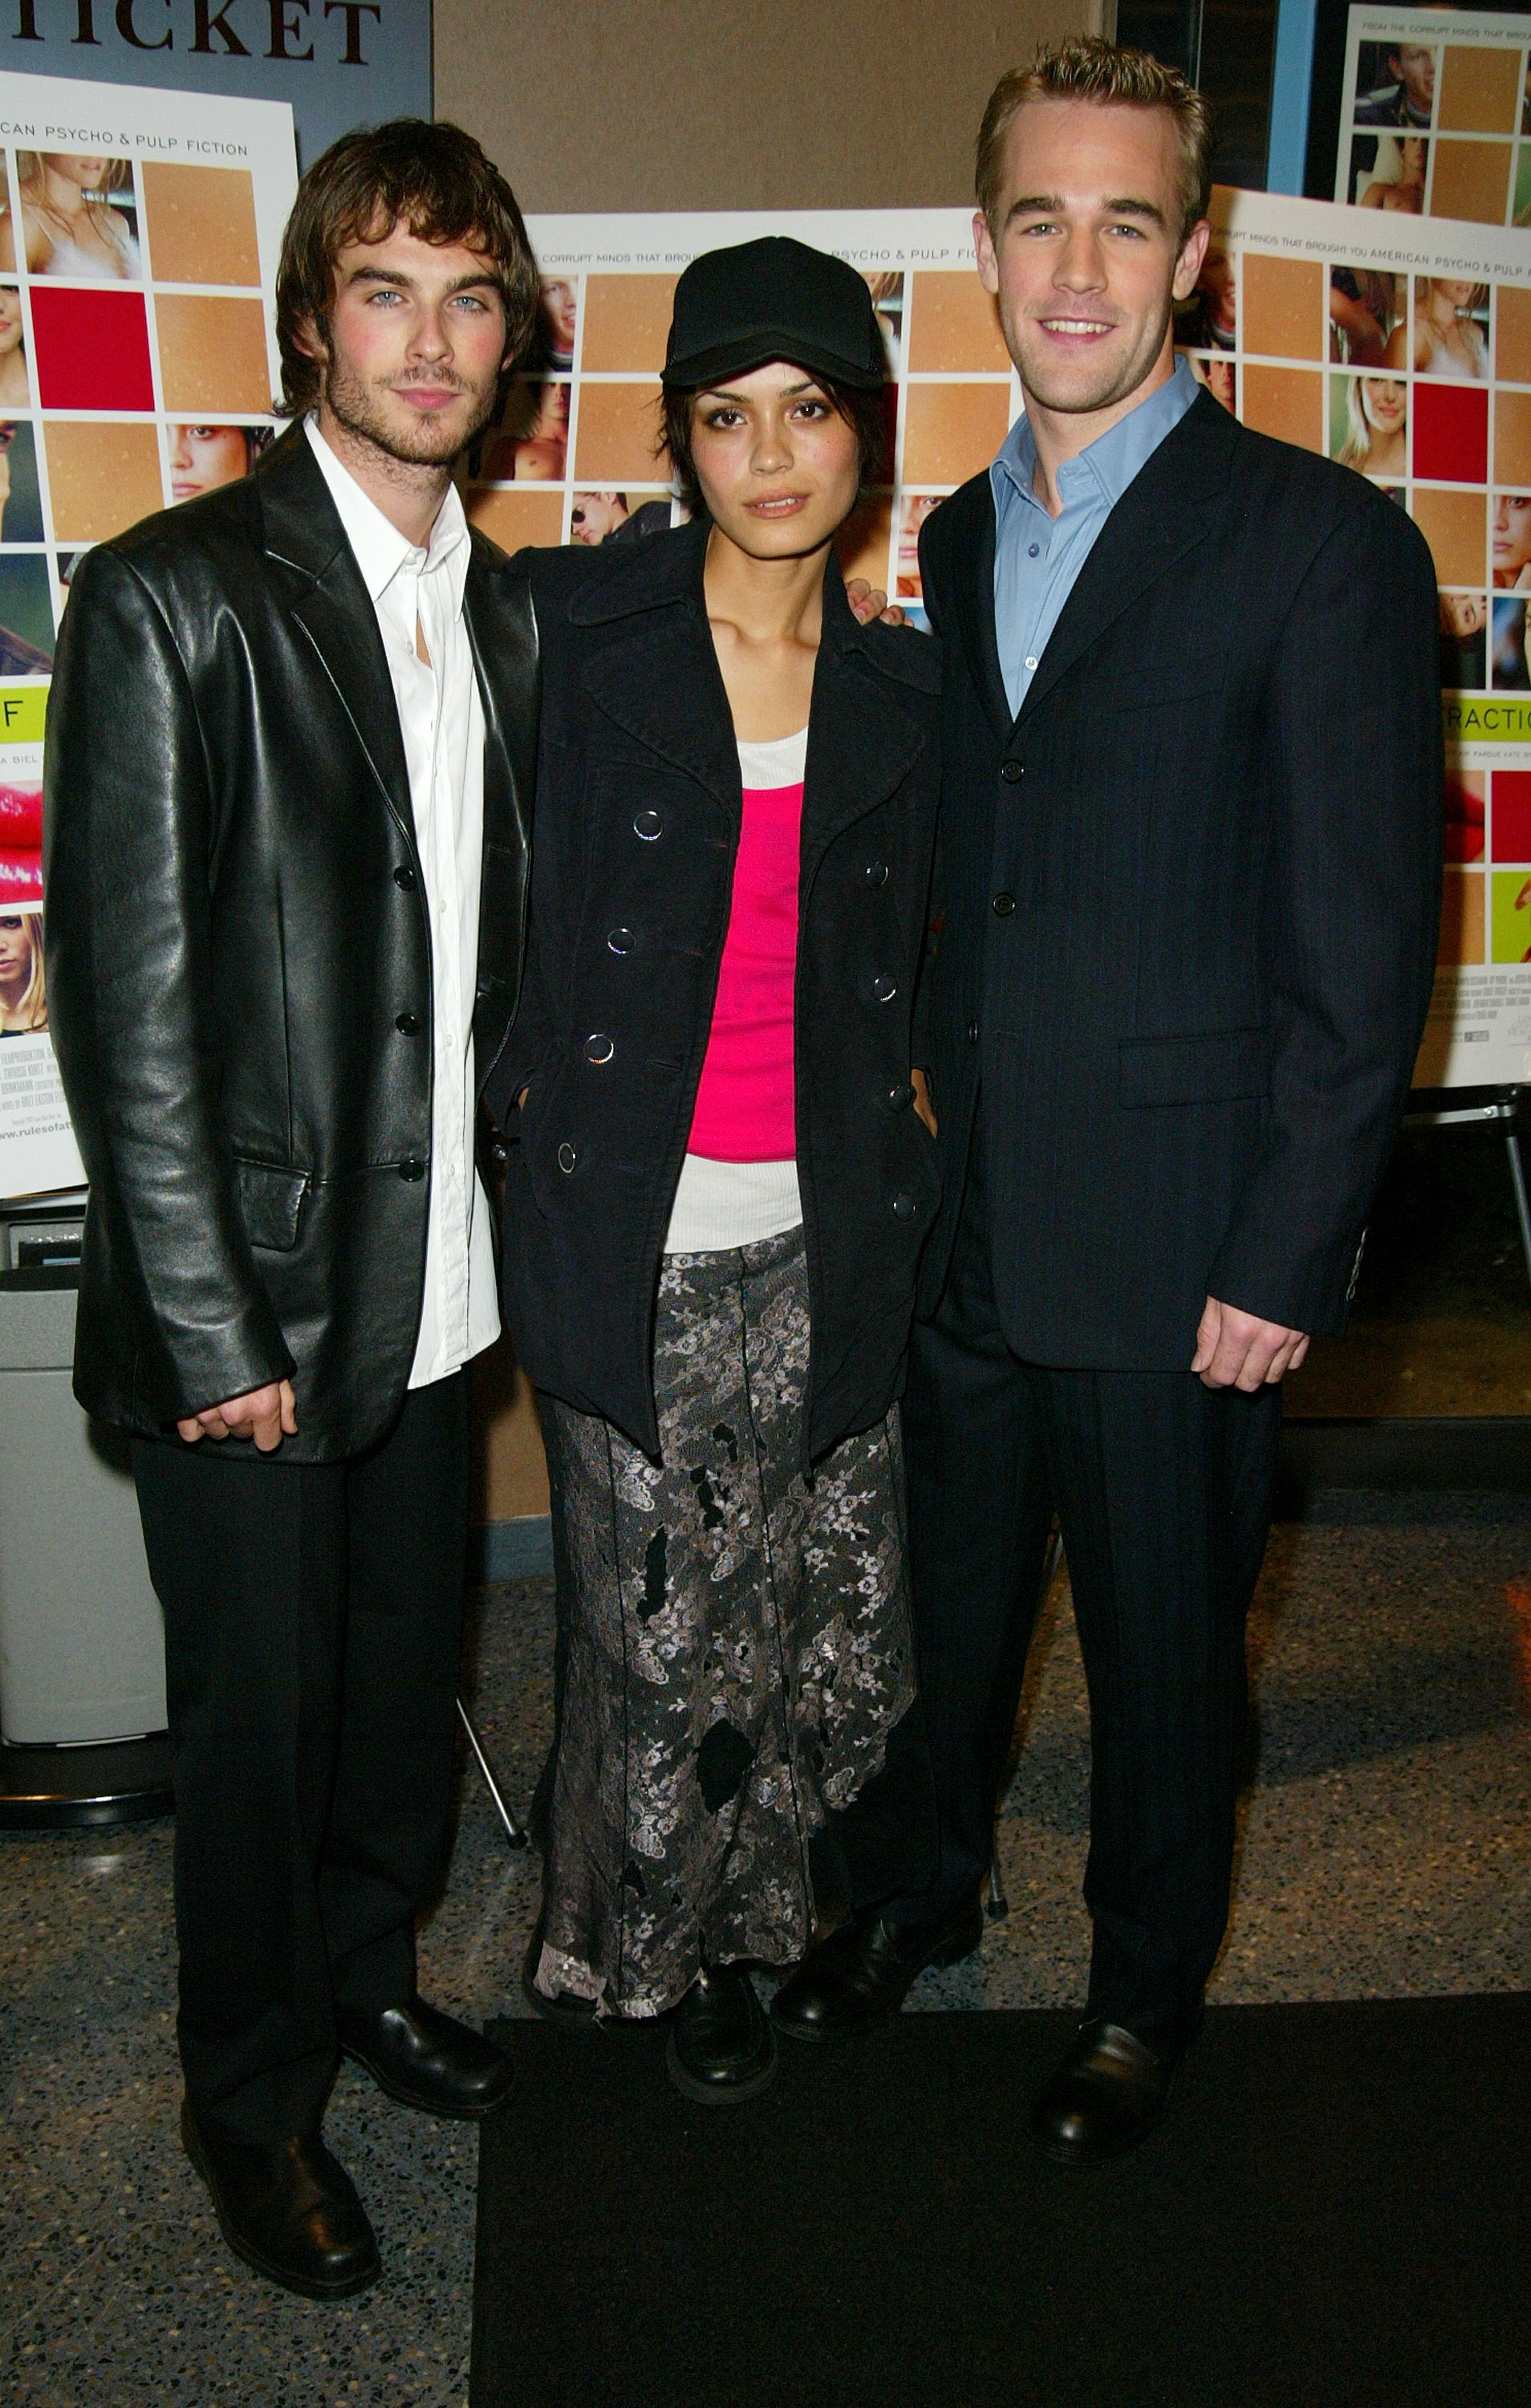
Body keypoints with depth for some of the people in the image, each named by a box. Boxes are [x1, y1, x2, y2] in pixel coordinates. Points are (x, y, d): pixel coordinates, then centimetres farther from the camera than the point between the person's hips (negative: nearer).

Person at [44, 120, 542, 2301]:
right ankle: (253, 2094, 36)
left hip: (437, 1288, 6)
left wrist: (510, 1222, 7)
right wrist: (216, 1335, -15)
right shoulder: (173, 599, -13)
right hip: (247, 1305, -6)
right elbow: (124, 1000, -15)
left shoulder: (506, 613, 8)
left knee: (408, 1681, 21)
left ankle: (371, 1973, 47)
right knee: (259, 1721, 11)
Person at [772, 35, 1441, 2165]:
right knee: (947, 1604, 21)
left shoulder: (1324, 546, -9)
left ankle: (1145, 1988, 39)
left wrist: (1285, 1262, -14)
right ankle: (930, 1891, 47)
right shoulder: (956, 539, 9)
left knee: (1163, 1648, 13)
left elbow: (1366, 949, -11)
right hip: (960, 1229, 5)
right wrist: (920, 1143, 7)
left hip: (1174, 1260, -5)